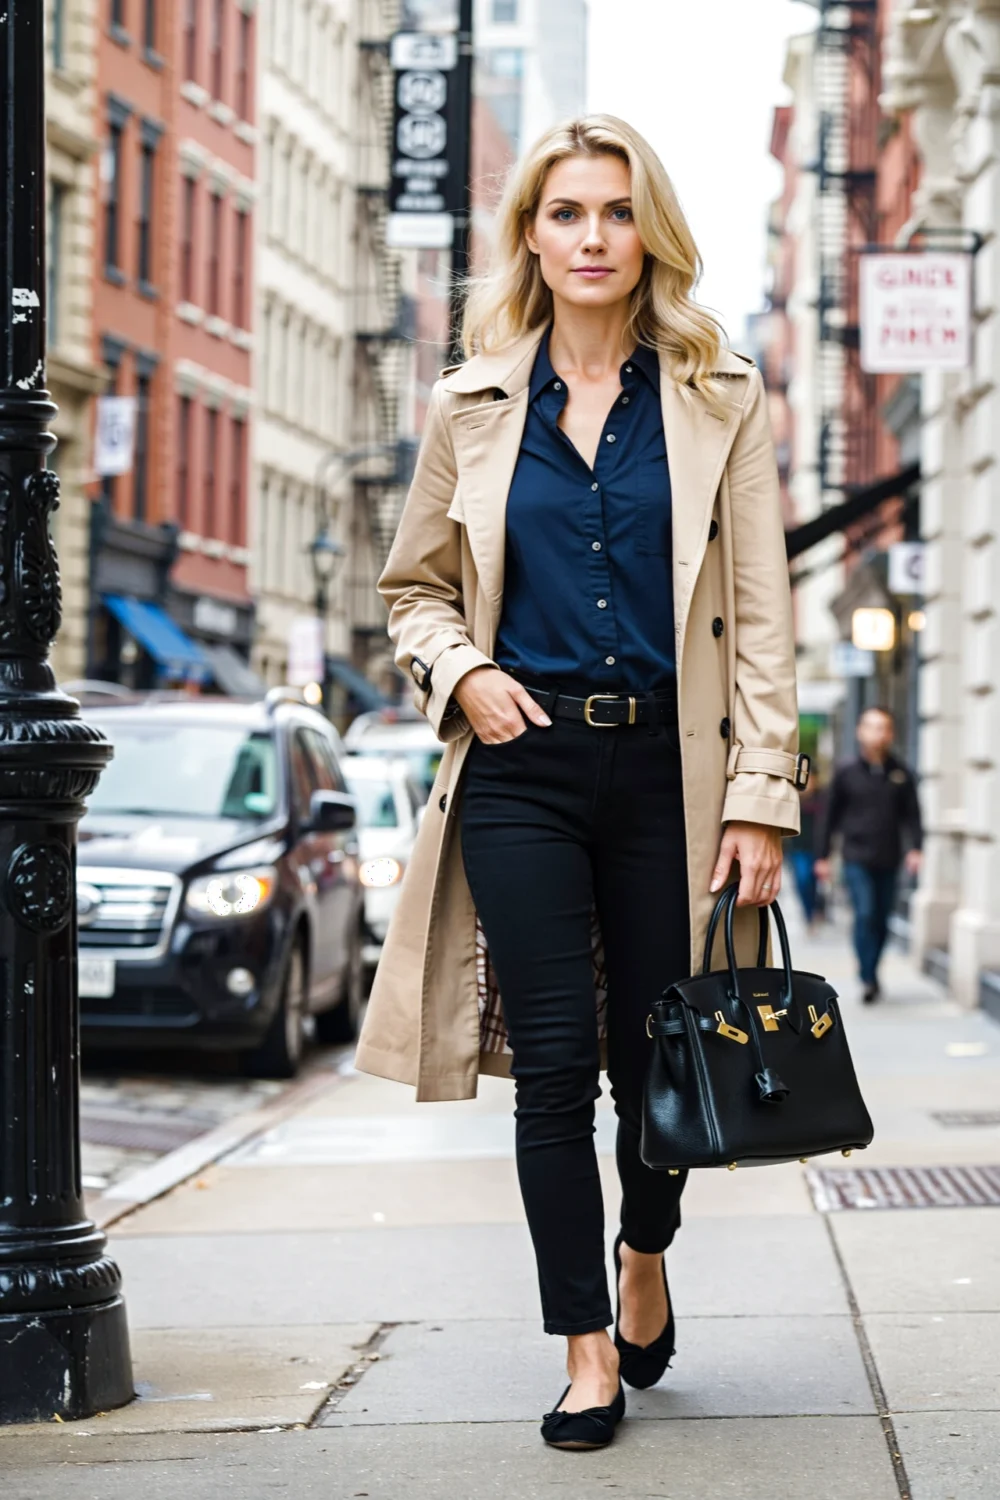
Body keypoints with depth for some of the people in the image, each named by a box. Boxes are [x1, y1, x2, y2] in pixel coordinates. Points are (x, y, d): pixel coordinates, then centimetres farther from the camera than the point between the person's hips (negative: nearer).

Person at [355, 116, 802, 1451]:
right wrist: (462, 670, -3)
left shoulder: (721, 401, 5)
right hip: (526, 765, 1)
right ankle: (588, 1352, 8)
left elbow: (761, 616, 1)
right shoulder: (473, 407, 8)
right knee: (556, 1062, -3)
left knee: (655, 1055, 5)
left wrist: (762, 793, -6)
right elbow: (416, 586, 19)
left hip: (666, 765, 0)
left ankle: (646, 1259, 36)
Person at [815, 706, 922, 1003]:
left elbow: (911, 815, 7)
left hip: (889, 861, 2)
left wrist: (914, 848, -8)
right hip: (857, 858, -2)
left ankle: (870, 972, 23)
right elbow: (832, 816, 8)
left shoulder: (901, 775, 5)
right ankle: (868, 979, -14)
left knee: (881, 920, 8)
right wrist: (823, 856, 8)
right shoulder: (847, 773, 2)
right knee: (865, 914, -14)